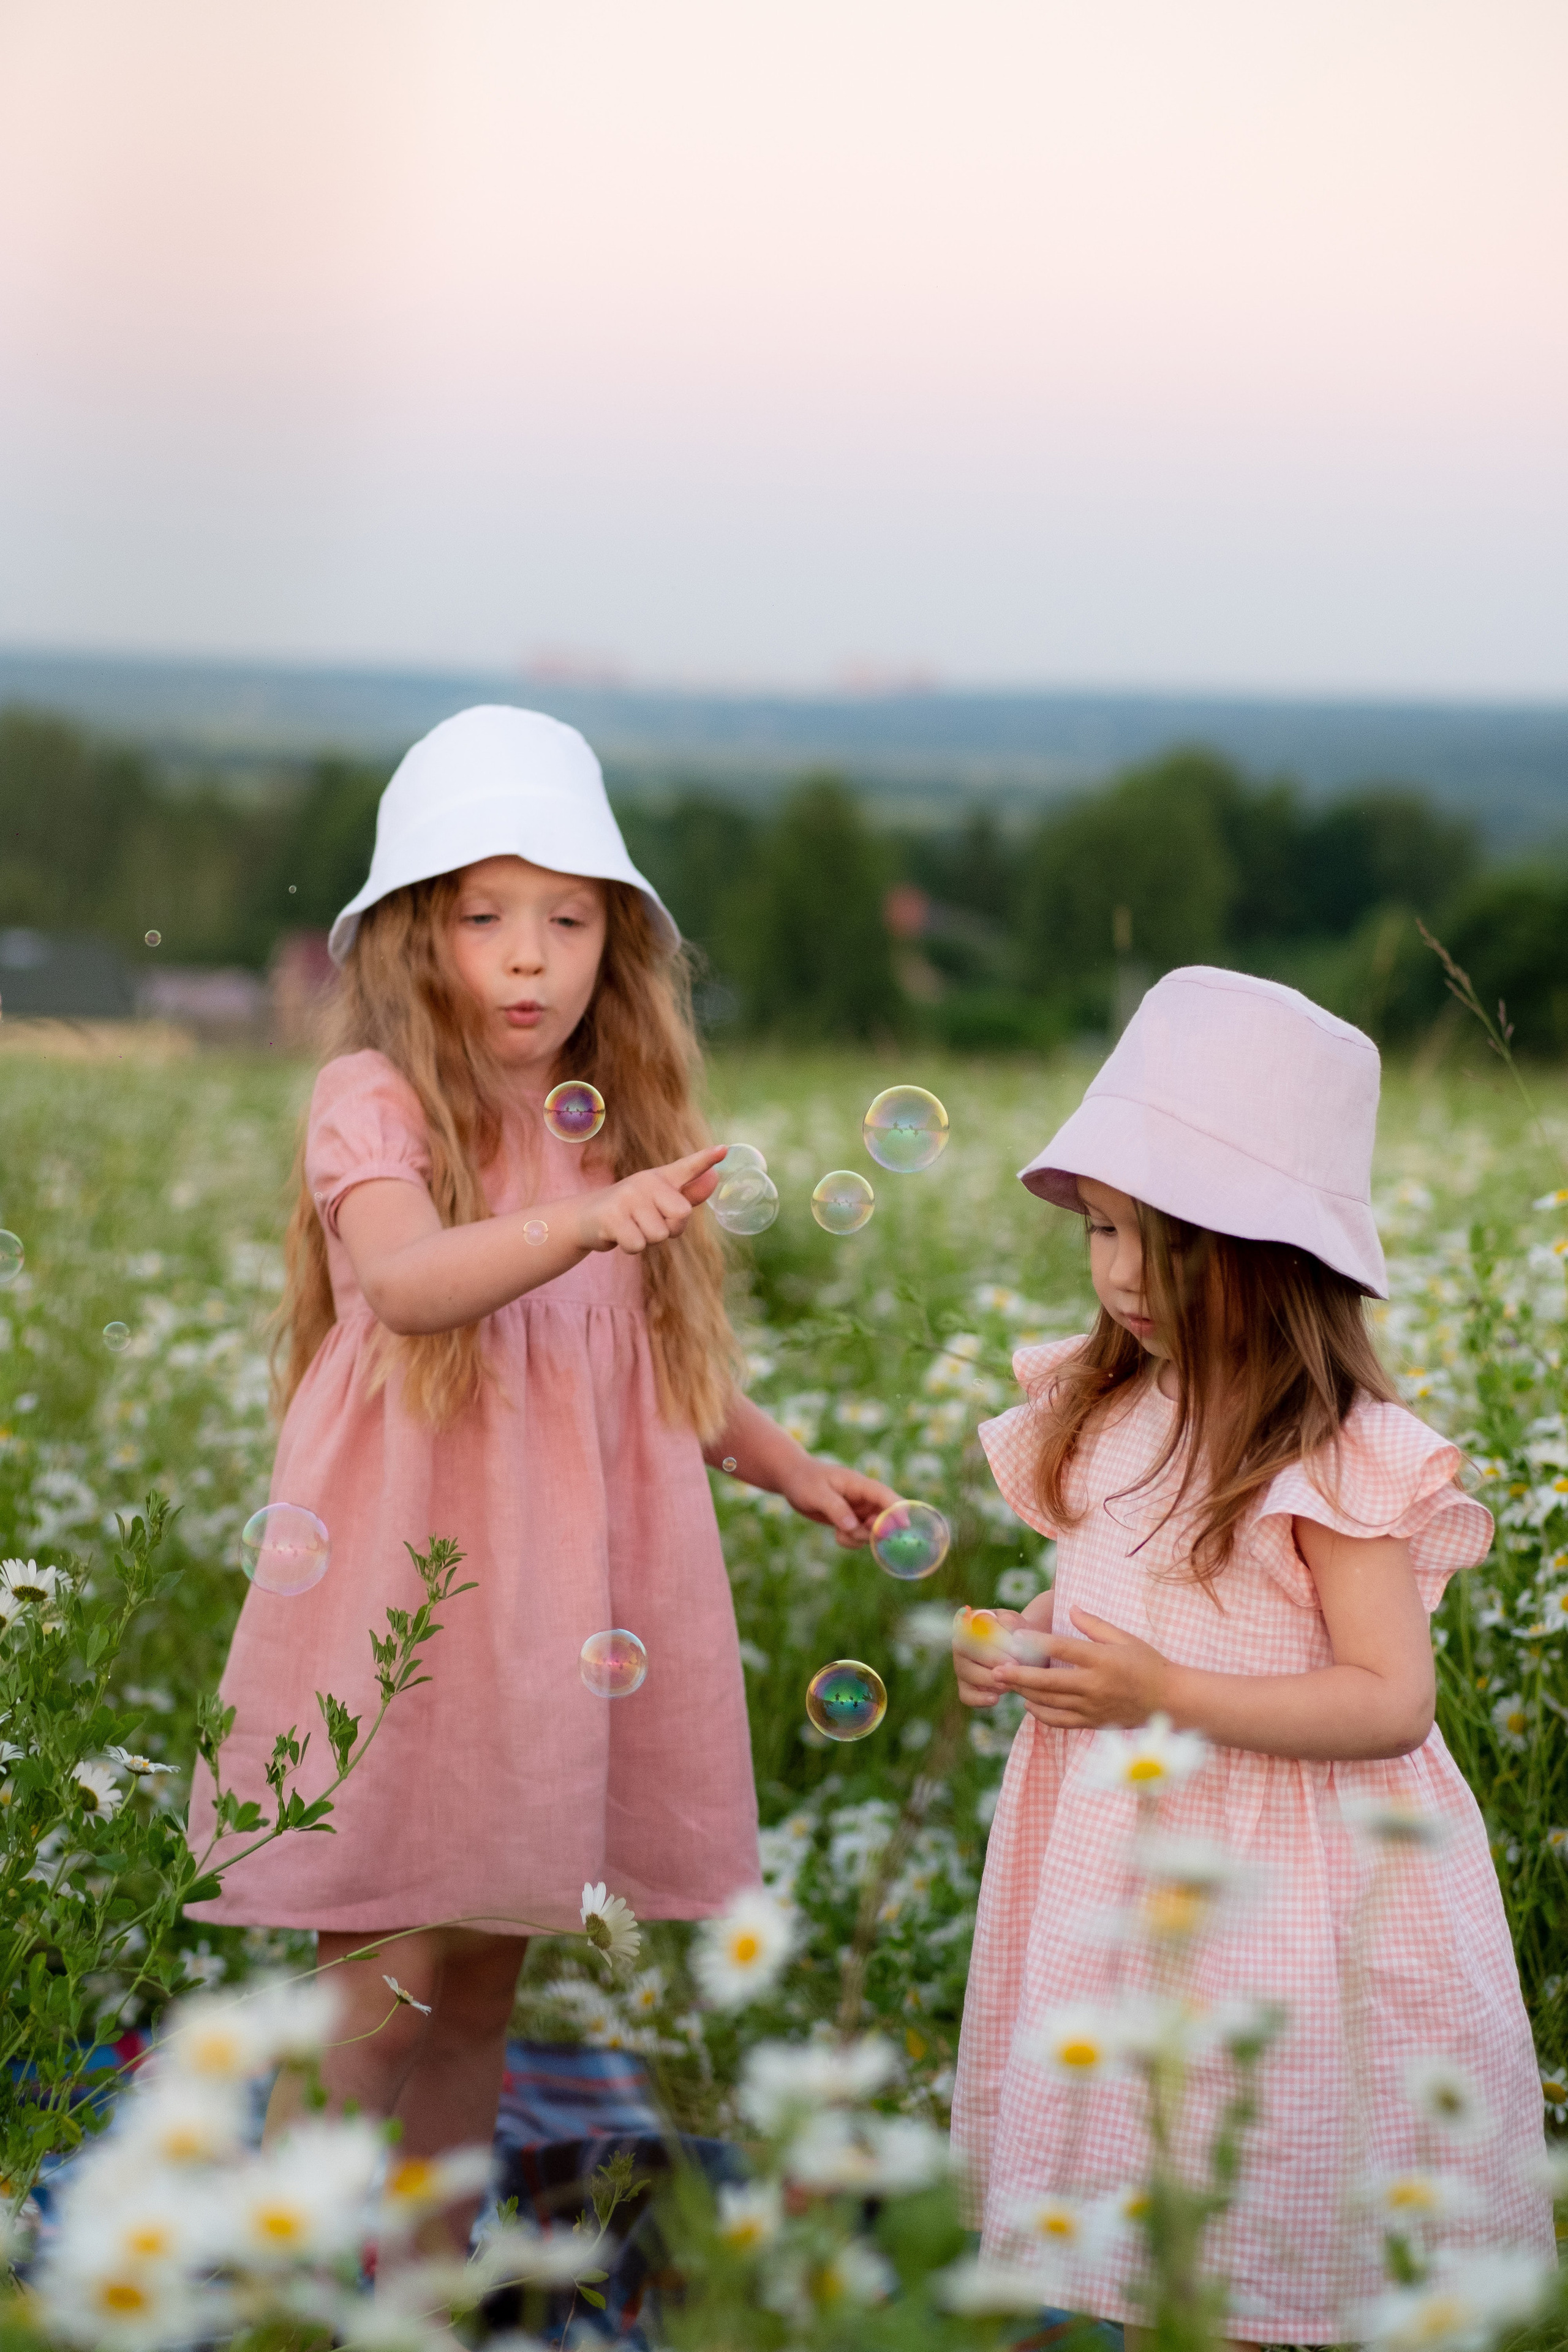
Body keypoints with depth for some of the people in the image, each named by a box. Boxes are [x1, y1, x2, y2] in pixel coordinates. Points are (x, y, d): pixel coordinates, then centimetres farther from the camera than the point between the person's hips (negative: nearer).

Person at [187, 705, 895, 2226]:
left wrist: (786, 1466, 16)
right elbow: (402, 1281, -30)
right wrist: (589, 1222, -44)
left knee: (480, 1996, 13)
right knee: (381, 2000, -5)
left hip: (564, 1595, 6)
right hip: (410, 1583, -5)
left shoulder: (617, 1127, 10)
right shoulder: (376, 1100, -9)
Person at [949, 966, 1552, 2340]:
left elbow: (1390, 1701, -20)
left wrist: (1166, 1696, -26)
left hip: (1278, 1892, -6)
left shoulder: (1341, 1456, -17)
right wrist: (1024, 1645, -3)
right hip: (1114, 1856, 6)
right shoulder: (1104, 1412, 4)